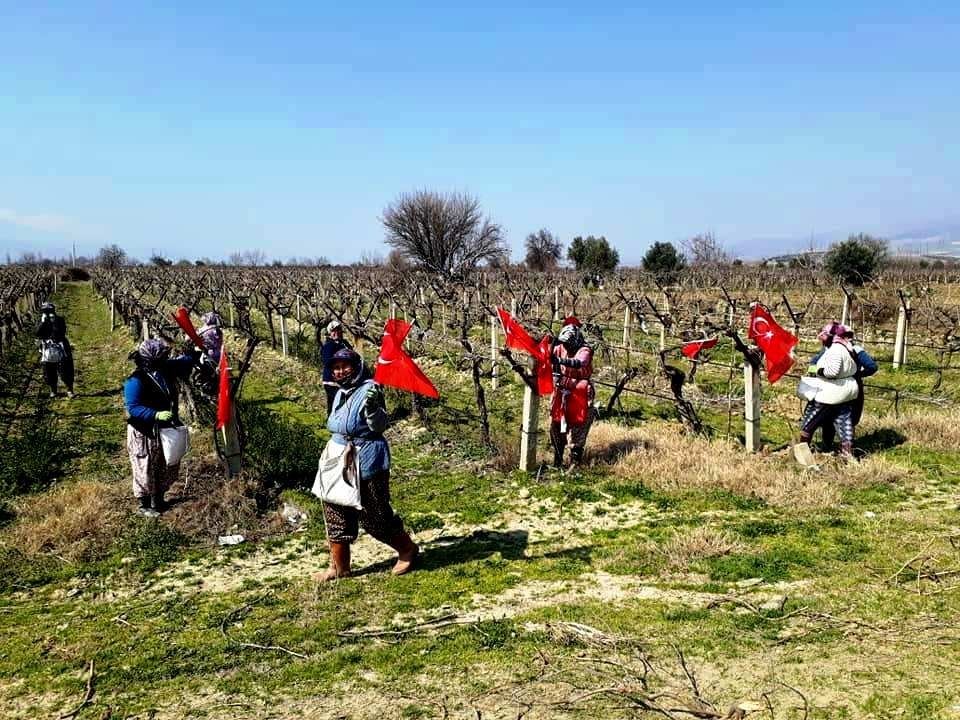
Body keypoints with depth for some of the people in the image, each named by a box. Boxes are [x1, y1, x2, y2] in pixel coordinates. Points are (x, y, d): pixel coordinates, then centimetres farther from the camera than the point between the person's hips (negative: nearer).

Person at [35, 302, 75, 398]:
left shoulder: (59, 320, 1)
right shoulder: (42, 322, 9)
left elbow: (62, 332, -14)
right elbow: (38, 334, -8)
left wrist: (54, 322, -18)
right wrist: (43, 322, -14)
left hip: (60, 350, -3)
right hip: (47, 352, 3)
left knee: (65, 372, -5)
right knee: (49, 374, 7)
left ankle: (70, 390, 3)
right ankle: (53, 391, 21)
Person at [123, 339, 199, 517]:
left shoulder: (166, 368, -4)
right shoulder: (136, 381, -25)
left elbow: (184, 362, 14)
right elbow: (133, 408, -29)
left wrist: (198, 350, 1)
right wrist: (156, 415, -40)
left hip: (166, 429, 8)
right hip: (145, 434, -8)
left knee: (168, 468, 19)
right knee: (145, 470, 7)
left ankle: (158, 499, 38)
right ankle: (144, 505, 24)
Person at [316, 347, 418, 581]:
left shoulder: (369, 389, -13)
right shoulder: (340, 393, 11)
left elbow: (379, 426, -17)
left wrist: (373, 407, -34)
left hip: (367, 461, -8)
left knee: (375, 514, 0)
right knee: (336, 512, 9)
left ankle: (408, 550, 21)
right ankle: (339, 566, 21)